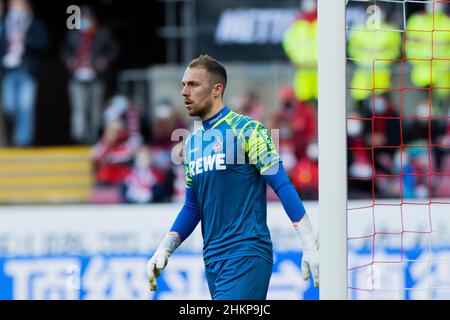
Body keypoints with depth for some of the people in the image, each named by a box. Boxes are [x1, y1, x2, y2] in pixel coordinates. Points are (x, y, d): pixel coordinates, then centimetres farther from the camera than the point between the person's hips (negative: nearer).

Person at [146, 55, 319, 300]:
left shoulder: (247, 130, -6)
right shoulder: (192, 142, 16)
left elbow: (282, 186, -10)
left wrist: (310, 246, -16)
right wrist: (164, 250, 10)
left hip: (247, 255, -7)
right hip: (212, 259, 7)